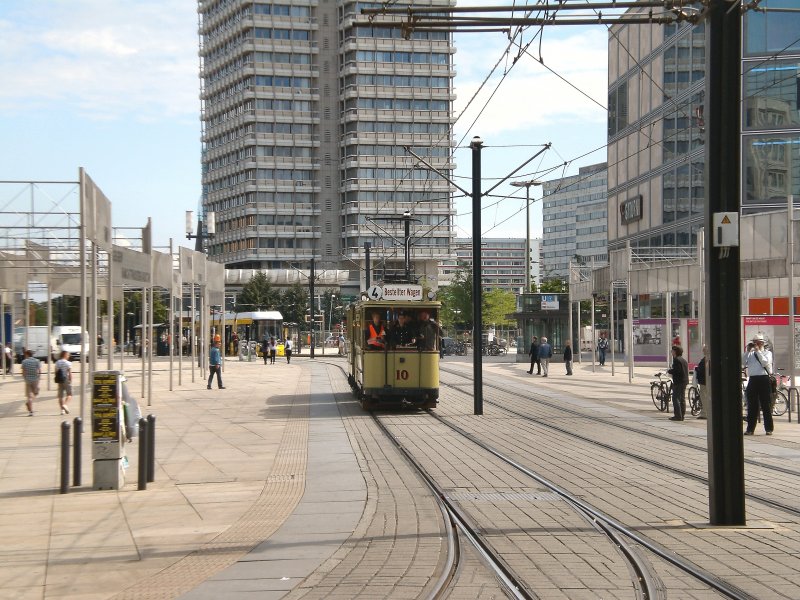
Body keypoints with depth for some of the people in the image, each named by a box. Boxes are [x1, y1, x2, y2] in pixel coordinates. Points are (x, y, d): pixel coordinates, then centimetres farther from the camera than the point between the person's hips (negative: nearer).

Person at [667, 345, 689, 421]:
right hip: (685, 381, 10)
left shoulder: (677, 360, -13)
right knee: (682, 399, 13)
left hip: (678, 382, -10)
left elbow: (677, 370, -23)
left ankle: (678, 416, -14)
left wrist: (669, 371, -6)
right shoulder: (684, 360, 17)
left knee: (675, 398, -8)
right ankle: (682, 415, 16)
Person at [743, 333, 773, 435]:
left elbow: (765, 362, -12)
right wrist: (748, 351, -4)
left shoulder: (767, 353, 6)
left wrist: (758, 351, -10)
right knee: (752, 406, 5)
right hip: (753, 380, 4)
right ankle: (750, 429, 9)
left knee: (766, 405, -2)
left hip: (764, 380, -4)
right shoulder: (750, 354, 16)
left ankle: (769, 429, 3)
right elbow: (743, 362, 3)